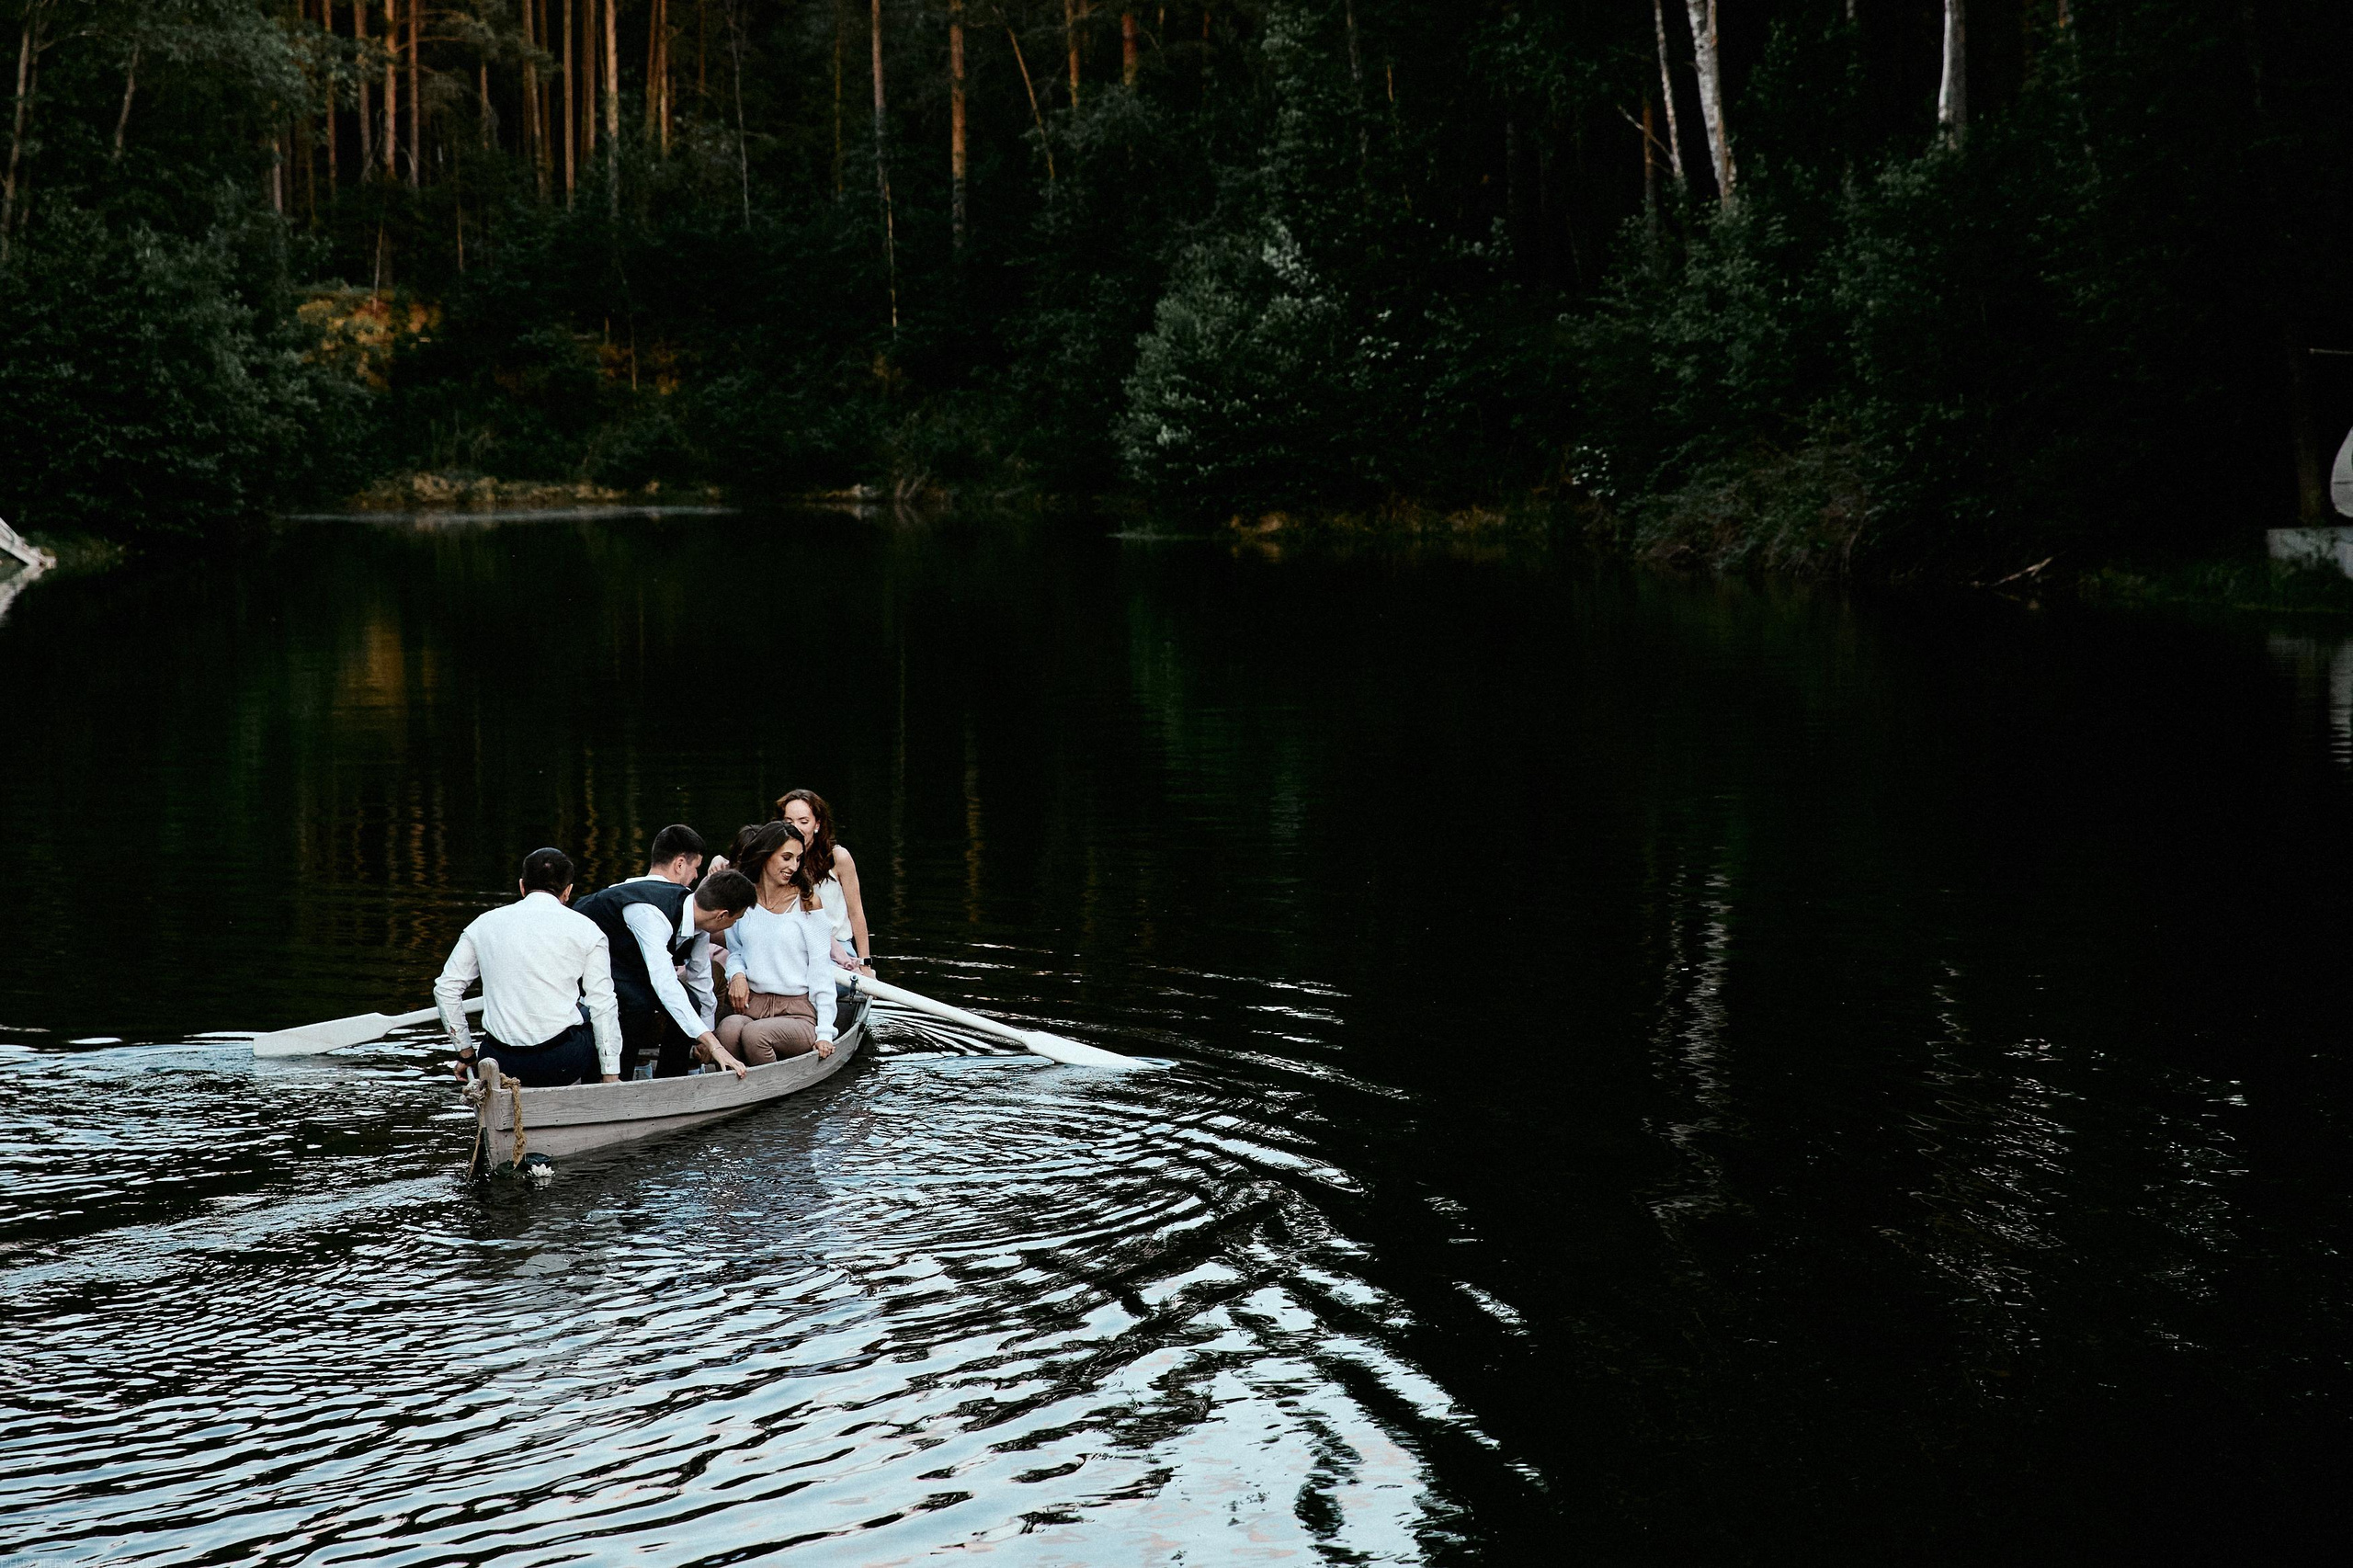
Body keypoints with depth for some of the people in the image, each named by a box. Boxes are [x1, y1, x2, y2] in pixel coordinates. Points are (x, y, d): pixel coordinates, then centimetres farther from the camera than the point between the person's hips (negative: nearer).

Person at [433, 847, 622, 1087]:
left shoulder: (485, 924, 10)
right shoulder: (585, 928, 2)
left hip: (502, 1065, 4)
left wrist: (466, 1054, 21)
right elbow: (602, 1005, 0)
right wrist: (610, 1077, 4)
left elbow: (446, 988, 12)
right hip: (563, 1063, -4)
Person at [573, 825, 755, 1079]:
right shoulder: (651, 914, -37)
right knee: (639, 1003, -32)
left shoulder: (696, 914, -10)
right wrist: (711, 1043, -49)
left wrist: (704, 1040, 17)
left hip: (630, 964, 8)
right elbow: (664, 983, -46)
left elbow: (701, 979, 6)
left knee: (690, 1003, -10)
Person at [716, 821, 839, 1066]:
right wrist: (737, 974, -2)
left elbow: (820, 971, -1)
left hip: (798, 1013, -2)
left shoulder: (807, 902, 1)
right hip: (749, 1005, 2)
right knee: (729, 1028, -34)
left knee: (754, 1034, -34)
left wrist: (824, 1032, -8)